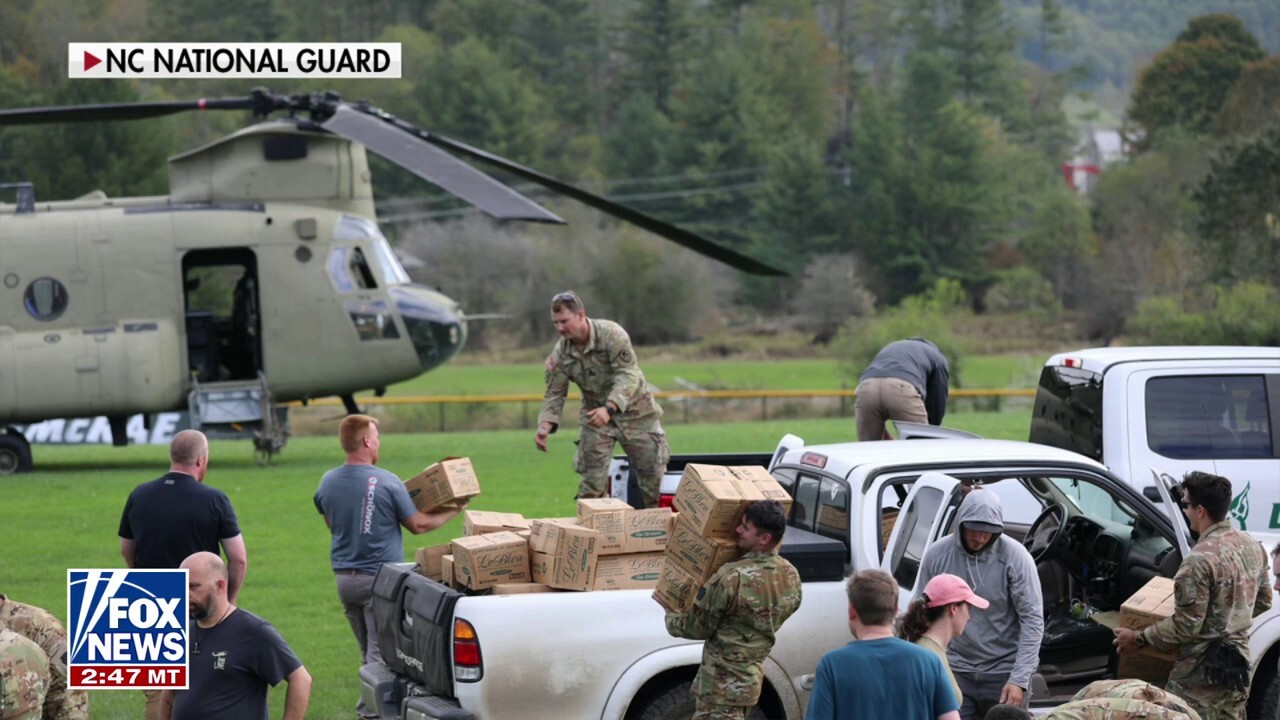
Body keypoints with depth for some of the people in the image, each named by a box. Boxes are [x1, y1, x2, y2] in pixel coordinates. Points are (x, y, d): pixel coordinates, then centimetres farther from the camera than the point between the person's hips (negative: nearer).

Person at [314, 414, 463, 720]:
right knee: (381, 651, -3)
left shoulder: (327, 483, 1)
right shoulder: (386, 483, -14)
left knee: (367, 649, 16)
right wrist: (453, 512, 11)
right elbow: (418, 525, -4)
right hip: (379, 577, -6)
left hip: (344, 577, 6)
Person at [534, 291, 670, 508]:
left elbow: (627, 376, -30)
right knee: (591, 479, -5)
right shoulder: (559, 355, -10)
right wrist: (544, 426, -26)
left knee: (653, 474, 2)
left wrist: (609, 409, -45)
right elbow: (554, 395, -7)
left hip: (634, 410, -3)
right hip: (595, 416, 3)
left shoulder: (612, 335, -24)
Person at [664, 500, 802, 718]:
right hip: (751, 675, 9)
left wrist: (671, 619, 9)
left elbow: (698, 626, -12)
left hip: (722, 684, -9)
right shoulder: (791, 578, -1)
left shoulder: (733, 578, -25)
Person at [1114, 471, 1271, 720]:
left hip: (1202, 672, -9)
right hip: (1239, 662, 9)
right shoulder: (1252, 547, 4)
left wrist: (1139, 639, -8)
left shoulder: (1200, 560, -23)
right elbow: (1263, 602, 17)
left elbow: (1185, 627, -20)